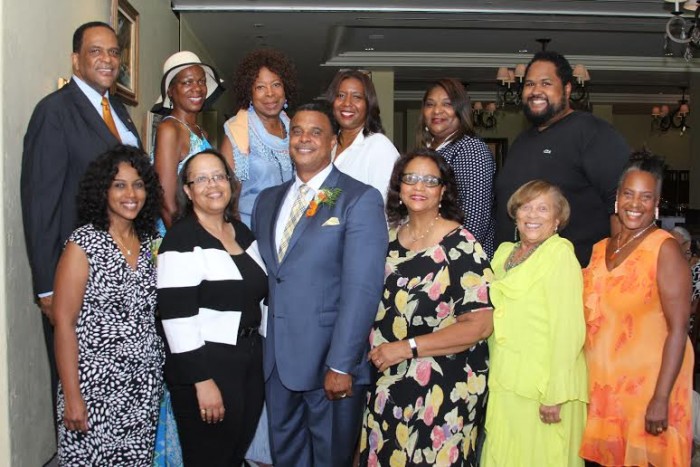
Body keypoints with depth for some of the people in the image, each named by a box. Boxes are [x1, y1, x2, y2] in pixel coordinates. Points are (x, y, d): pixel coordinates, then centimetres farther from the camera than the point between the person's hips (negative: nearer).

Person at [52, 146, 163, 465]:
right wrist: (72, 397, -13)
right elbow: (64, 323, -11)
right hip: (97, 382, -5)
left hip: (146, 380, 5)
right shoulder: (83, 244, -9)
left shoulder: (148, 241, 6)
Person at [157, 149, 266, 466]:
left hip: (251, 362, 7)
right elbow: (177, 316, -18)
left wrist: (261, 357, 12)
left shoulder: (242, 231, 9)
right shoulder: (181, 239, -13)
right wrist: (202, 381, -20)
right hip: (206, 366, -7)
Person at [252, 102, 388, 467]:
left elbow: (362, 288, -16)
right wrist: (259, 345, 2)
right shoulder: (268, 200, 12)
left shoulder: (360, 199, -9)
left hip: (330, 359, -5)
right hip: (277, 358, 5)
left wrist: (341, 365, -20)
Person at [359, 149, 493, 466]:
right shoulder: (390, 234, 5)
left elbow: (480, 324, -17)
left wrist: (406, 347, -18)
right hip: (388, 382, 5)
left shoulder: (460, 245, -12)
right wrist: (378, 349, 2)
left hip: (442, 390, -5)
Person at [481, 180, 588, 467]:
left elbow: (568, 329, -16)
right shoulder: (504, 252, 12)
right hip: (504, 382, 7)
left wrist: (555, 395, -19)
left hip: (543, 388, -7)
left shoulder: (560, 254, -10)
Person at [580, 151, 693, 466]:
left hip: (646, 384, -5)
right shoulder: (600, 248, 7)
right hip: (601, 384, 6)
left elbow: (678, 328, -16)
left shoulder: (664, 249, -11)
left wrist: (661, 398, -20)